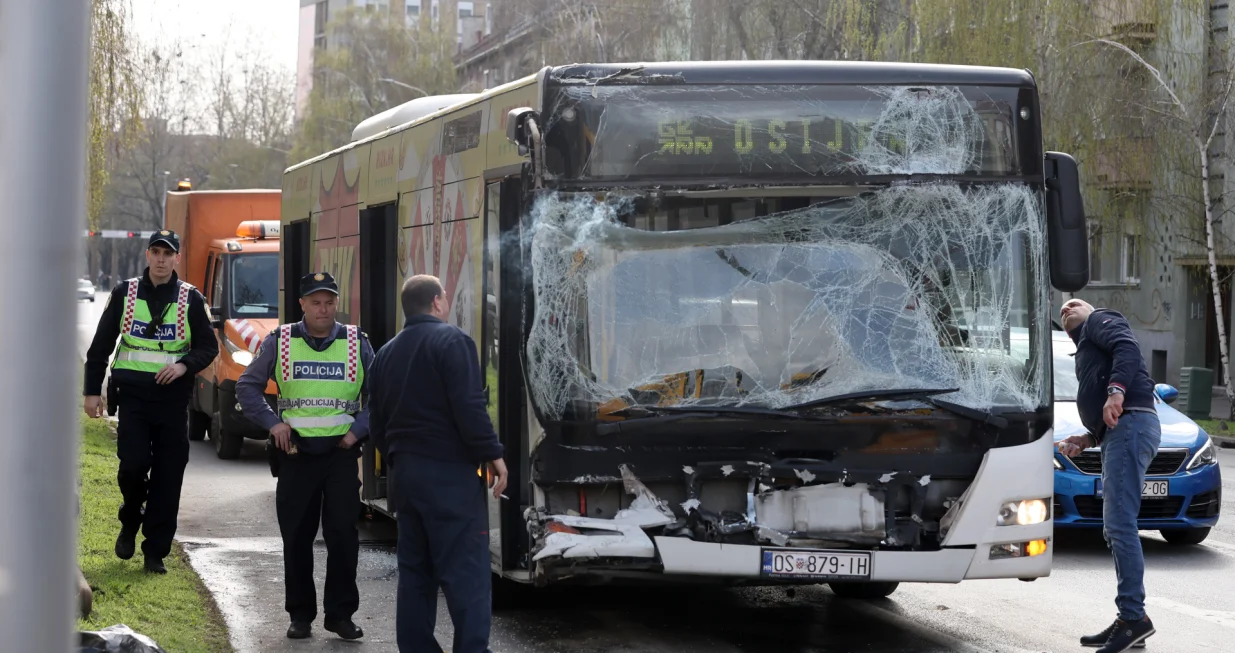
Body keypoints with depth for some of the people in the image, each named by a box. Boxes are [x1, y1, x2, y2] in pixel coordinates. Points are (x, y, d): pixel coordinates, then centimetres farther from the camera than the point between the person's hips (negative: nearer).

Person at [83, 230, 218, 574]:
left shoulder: (191, 299, 4)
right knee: (133, 463, -14)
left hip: (173, 396, 1)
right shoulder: (124, 293, 5)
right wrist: (92, 390, 4)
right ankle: (130, 523, 16)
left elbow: (208, 346, 6)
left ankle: (156, 552, 7)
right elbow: (101, 345, 8)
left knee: (168, 475, 0)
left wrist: (184, 365, -14)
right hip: (132, 393, 0)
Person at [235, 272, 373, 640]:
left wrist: (359, 430, -4)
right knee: (296, 537, 5)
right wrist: (273, 423, -4)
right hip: (296, 452, 0)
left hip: (341, 453, 0)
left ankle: (341, 614, 7)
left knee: (343, 535, -2)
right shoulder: (279, 342, 2)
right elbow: (247, 387, 7)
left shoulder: (357, 343, 4)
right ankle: (300, 614, 14)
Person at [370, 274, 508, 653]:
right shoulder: (451, 340, -8)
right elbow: (468, 407, -17)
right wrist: (492, 453, -11)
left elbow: (378, 421, 20)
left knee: (415, 571, 11)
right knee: (465, 571, -9)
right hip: (448, 471, -8)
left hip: (404, 472, 8)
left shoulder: (387, 353, 16)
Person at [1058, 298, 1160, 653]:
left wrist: (1117, 390, -26)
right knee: (1116, 529, 10)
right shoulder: (1085, 352, 35)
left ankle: (1133, 616, -20)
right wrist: (1087, 439, 16)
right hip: (1118, 432, 10)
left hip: (1131, 424, -10)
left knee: (1120, 524, -17)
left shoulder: (1101, 320, 11)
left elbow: (1127, 347, -12)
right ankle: (1130, 622, 11)